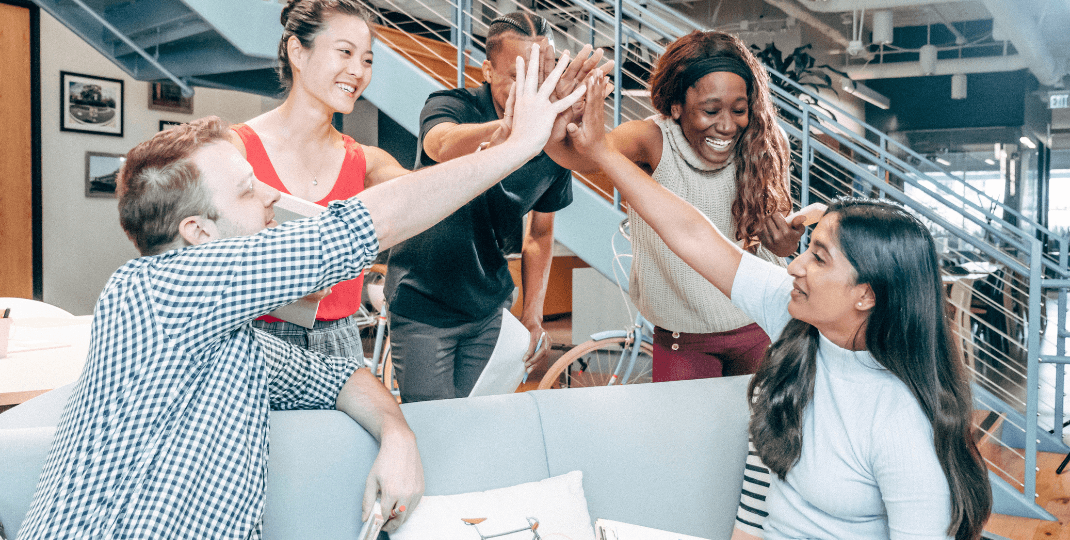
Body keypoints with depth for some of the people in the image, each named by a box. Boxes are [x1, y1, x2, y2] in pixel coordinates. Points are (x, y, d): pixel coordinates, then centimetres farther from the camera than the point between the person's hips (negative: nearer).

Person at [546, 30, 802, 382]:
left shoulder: (761, 149, -11)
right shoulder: (652, 141, -21)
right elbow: (586, 156, -42)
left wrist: (783, 247, -23)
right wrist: (557, 134, -64)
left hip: (761, 330, 3)